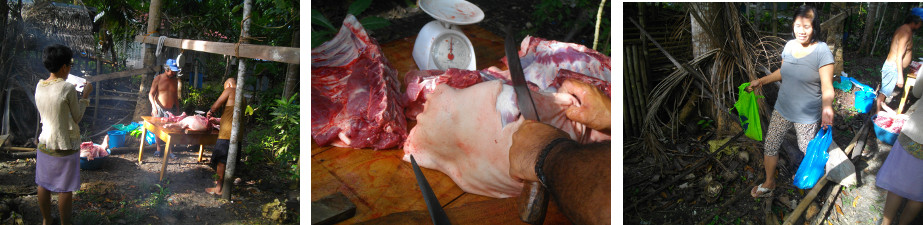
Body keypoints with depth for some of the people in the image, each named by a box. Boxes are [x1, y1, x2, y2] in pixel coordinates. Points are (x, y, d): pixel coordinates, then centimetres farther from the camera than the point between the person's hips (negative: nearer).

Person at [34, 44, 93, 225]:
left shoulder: (39, 86, -1)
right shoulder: (68, 89, -21)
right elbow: (77, 117, -11)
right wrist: (85, 95, -1)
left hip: (44, 143, 6)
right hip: (64, 146, -6)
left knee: (43, 184, 17)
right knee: (65, 189, 6)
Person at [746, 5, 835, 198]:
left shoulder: (822, 51, -20)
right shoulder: (790, 46, 0)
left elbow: (827, 87, -21)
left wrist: (827, 107, -38)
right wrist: (761, 81, 12)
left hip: (807, 115, -6)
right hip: (782, 109, 6)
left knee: (807, 151, 11)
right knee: (770, 145, 10)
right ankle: (769, 184, 29)